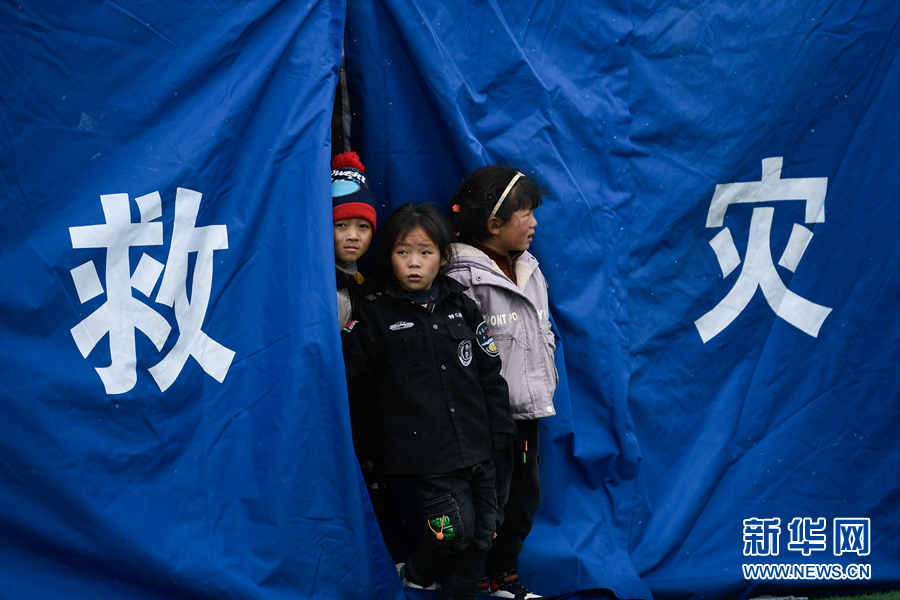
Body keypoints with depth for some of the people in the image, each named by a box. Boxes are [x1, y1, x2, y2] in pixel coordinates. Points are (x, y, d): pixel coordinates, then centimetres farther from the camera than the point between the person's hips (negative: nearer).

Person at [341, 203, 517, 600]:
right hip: (426, 454, -5)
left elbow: (489, 371, 14)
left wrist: (500, 428, 11)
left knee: (482, 531, 9)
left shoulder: (461, 307, 9)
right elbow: (343, 367, -6)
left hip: (476, 447, 5)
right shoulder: (375, 314, -2)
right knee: (456, 527, -10)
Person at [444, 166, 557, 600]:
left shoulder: (529, 271, 10)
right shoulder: (463, 280, -18)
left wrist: (545, 380, 15)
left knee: (526, 495, 16)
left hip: (528, 409, 8)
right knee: (490, 502, 1)